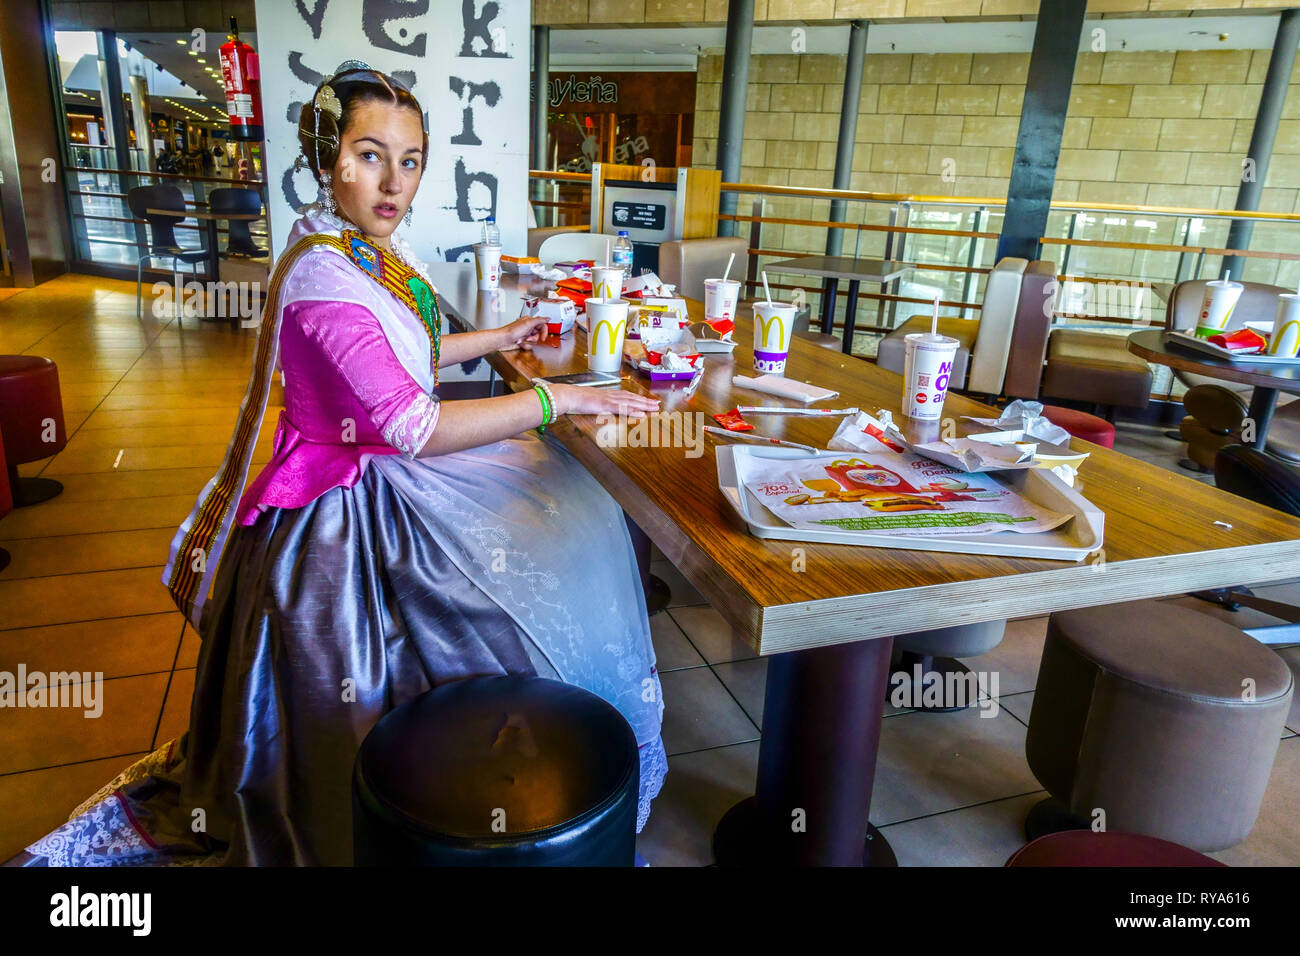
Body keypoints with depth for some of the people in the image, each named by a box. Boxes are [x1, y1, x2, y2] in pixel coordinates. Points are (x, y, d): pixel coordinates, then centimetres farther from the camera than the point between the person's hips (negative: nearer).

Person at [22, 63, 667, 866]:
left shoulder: (380, 250, 5)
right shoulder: (321, 273, -25)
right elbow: (411, 427, -29)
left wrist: (499, 337, 26)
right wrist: (555, 399, -24)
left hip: (395, 470, 10)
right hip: (356, 505, -10)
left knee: (575, 518, 13)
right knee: (541, 577, -6)